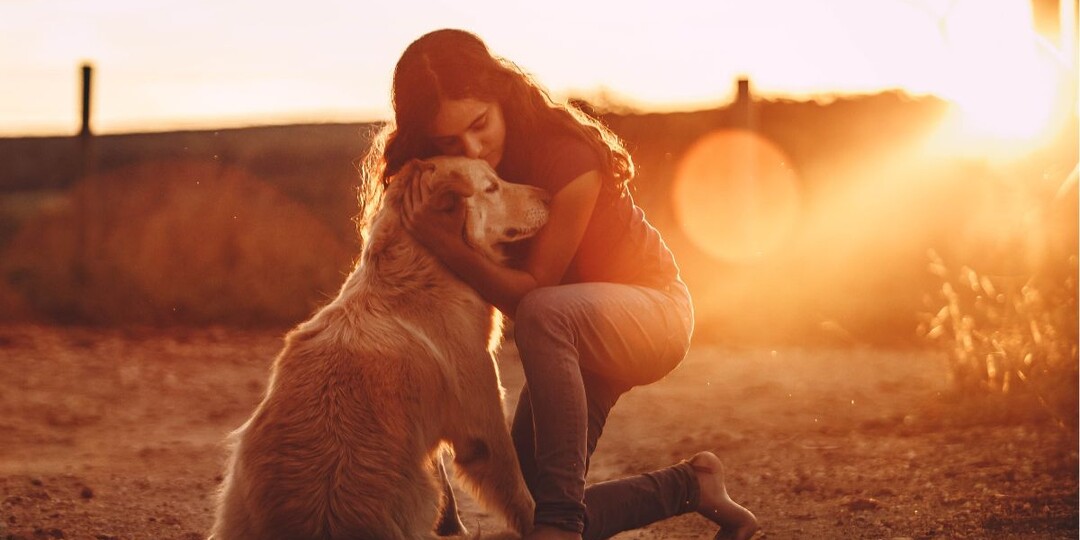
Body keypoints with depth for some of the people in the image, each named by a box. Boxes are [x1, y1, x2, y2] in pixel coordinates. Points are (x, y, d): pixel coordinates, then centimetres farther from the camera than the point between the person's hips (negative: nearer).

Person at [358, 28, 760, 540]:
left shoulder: (566, 154, -28)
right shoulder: (444, 176, -9)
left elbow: (532, 292, -26)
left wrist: (447, 245, -39)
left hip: (651, 310, -7)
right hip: (572, 340, 7)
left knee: (544, 314, -41)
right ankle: (690, 485, 16)